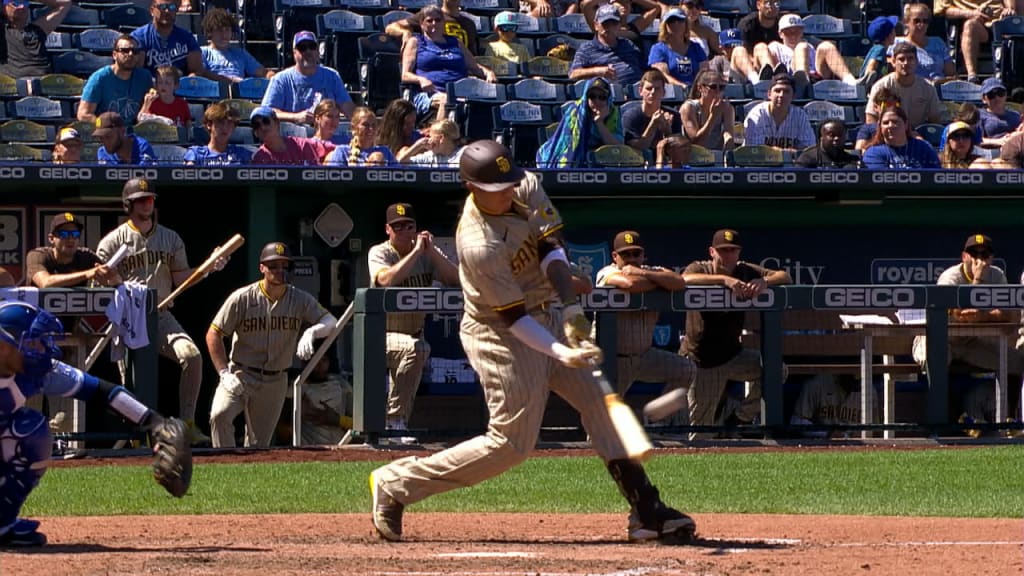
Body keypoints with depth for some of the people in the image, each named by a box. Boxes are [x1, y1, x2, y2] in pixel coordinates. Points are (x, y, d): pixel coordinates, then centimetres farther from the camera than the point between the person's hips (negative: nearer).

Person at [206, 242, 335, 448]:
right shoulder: (242, 298, -9)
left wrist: (311, 332, -33)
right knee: (220, 415, -29)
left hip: (276, 382, 3)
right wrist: (224, 373, -15)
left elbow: (330, 321, -10)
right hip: (241, 375, -3)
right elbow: (213, 334, -5)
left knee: (258, 445, 5)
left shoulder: (300, 300, -2)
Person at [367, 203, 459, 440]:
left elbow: (456, 279, -13)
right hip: (381, 337, -7)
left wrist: (431, 251, -21)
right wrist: (416, 251, -28)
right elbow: (387, 279, -32)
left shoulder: (428, 254, 1)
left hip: (414, 331, 7)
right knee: (415, 348, -31)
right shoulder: (379, 253, -10)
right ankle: (397, 421, -28)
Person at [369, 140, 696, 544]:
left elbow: (550, 248, -12)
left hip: (549, 317, 8)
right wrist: (561, 354, -36)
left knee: (598, 400, 0)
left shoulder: (527, 188, -7)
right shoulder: (479, 245, -29)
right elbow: (513, 317, -27)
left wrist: (571, 307, -26)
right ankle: (395, 484, 3)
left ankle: (647, 511, -1)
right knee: (512, 442, -7)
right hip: (501, 337, -8)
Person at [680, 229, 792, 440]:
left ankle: (741, 417, 0)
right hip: (700, 360, -4)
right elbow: (685, 280, -34)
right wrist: (725, 279, -43)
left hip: (733, 354, 4)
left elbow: (786, 277, -8)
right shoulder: (700, 269, -10)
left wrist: (764, 281, -30)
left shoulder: (745, 272, 1)